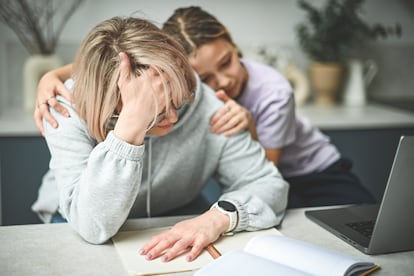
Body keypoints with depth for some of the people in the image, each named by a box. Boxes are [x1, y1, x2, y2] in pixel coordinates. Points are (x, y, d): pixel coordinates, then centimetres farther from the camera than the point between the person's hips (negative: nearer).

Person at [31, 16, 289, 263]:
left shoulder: (202, 103, -20)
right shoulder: (69, 112, -24)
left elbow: (269, 185, -14)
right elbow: (94, 227, -33)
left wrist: (219, 217, -34)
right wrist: (132, 122, -42)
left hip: (174, 233, 2)